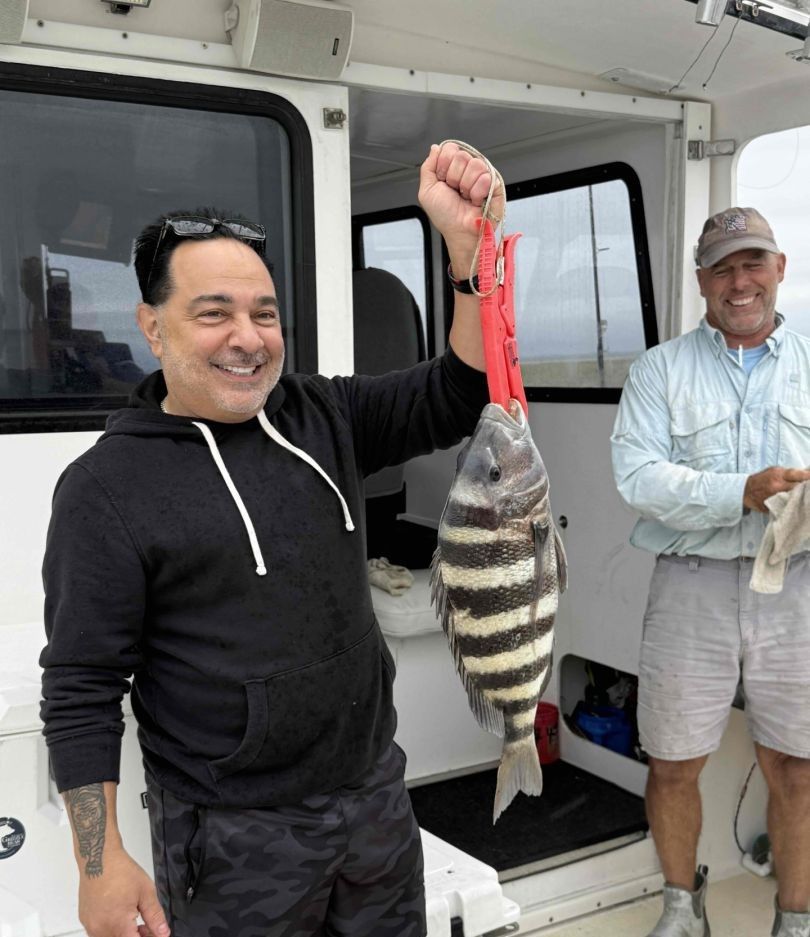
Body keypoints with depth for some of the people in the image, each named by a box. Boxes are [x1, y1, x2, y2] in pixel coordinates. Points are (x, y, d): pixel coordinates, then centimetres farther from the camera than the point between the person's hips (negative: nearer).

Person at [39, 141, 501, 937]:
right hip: (232, 840, -5)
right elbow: (80, 692, -10)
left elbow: (455, 396, -8)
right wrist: (101, 865, -12)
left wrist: (470, 246, -22)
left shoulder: (324, 417, 2)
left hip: (376, 794, 5)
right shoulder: (106, 487, -12)